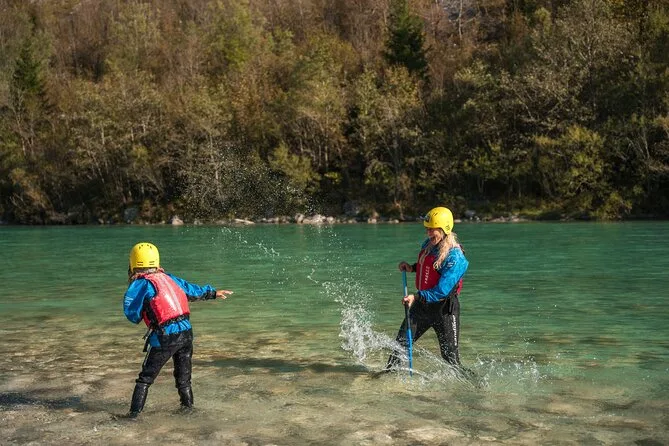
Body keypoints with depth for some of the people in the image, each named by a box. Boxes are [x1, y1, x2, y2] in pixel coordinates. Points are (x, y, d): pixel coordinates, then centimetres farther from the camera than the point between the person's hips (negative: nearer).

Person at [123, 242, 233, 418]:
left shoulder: (140, 284, -4)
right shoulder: (169, 278, 12)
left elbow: (133, 316, -2)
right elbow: (193, 290, 24)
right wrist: (213, 292, 39)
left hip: (165, 337, -5)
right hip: (186, 332, 5)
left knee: (145, 378, 7)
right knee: (183, 377, 20)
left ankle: (134, 413, 6)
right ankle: (188, 407, 28)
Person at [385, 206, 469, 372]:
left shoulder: (455, 257, -23)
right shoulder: (427, 245, 1)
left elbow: (442, 291, -27)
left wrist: (416, 297, -32)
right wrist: (412, 268, 3)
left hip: (444, 308, -7)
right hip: (422, 304, 7)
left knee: (450, 355, 0)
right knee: (401, 341, 9)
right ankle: (389, 373, 21)